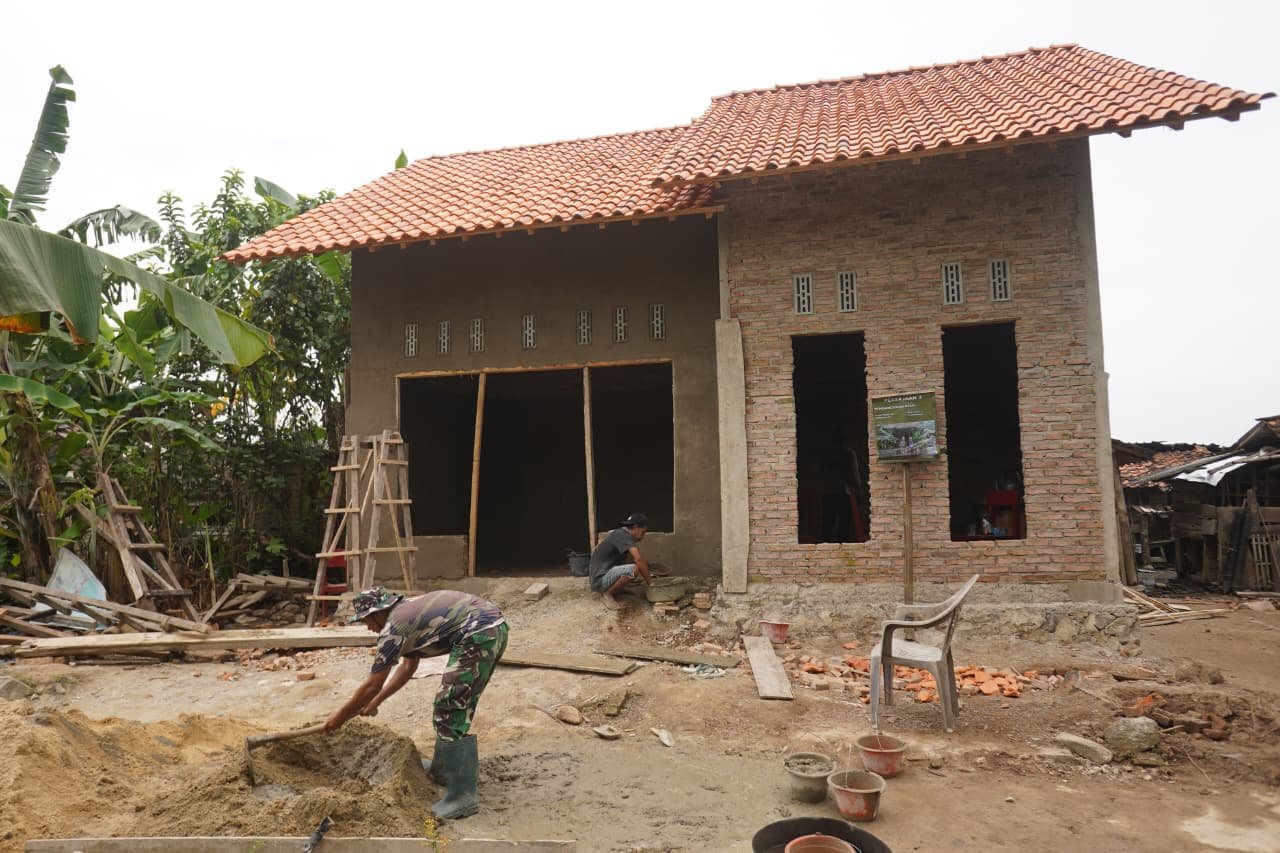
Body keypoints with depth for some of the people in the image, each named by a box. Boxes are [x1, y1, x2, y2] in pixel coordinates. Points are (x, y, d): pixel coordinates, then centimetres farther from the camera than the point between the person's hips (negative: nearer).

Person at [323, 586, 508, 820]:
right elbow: (408, 666, 36)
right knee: (456, 705, 22)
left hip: (479, 634, -10)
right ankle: (445, 768, 36)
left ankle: (462, 795, -2)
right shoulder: (409, 610, 26)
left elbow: (372, 685, 5)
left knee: (451, 713, -4)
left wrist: (340, 716, 19)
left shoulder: (393, 627, -1)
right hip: (496, 626, 10)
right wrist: (375, 702, 42)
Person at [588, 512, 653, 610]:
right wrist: (650, 582, -22)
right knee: (633, 569, -30)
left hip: (607, 574, 10)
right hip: (600, 580, -10)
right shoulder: (623, 535, -17)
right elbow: (638, 559, -28)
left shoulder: (623, 535, 13)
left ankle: (614, 589, 11)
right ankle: (607, 594, -10)